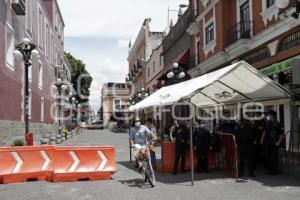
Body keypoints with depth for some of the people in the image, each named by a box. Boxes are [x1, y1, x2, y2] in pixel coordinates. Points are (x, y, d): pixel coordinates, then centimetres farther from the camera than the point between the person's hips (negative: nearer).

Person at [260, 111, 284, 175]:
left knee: (274, 157, -2)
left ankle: (274, 170, 8)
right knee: (268, 156, 12)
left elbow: (281, 134, -10)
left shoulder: (277, 124, -12)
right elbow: (265, 131, 17)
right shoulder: (268, 123, 6)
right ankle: (269, 169, 24)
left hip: (274, 144, -6)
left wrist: (278, 142, -12)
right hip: (268, 143, 6)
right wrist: (262, 139, 12)